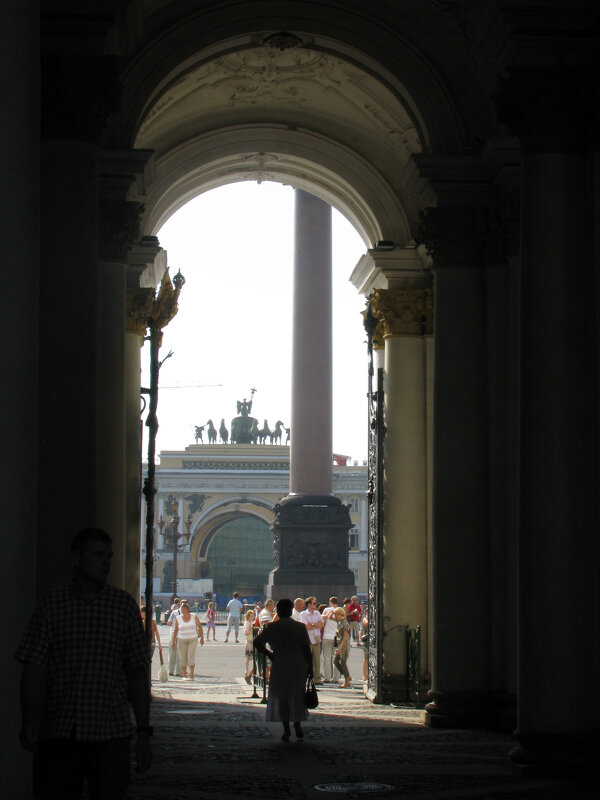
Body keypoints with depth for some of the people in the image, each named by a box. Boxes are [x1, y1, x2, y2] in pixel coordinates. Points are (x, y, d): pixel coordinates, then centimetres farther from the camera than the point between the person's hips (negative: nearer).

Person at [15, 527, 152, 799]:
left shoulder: (125, 605, 7)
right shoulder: (51, 605, 4)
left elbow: (137, 675, 7)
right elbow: (34, 670, 1)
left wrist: (143, 733, 3)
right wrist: (29, 722, -13)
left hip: (110, 735, 0)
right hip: (58, 733, 0)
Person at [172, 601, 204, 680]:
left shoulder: (194, 617, -3)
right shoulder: (178, 618, -2)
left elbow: (200, 626, 7)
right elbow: (175, 630, 5)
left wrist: (202, 637, 6)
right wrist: (173, 641, 3)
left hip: (193, 639, -1)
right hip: (181, 640, 1)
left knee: (191, 656, -11)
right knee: (182, 658, 0)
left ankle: (191, 676, -8)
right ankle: (184, 676, 11)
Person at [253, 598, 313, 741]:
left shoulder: (272, 628, 0)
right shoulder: (300, 627, -1)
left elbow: (257, 642, -3)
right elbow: (306, 649, -3)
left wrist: (270, 654, 7)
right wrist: (310, 668, 2)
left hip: (279, 666, 0)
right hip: (298, 666, 0)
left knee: (281, 698, 6)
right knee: (298, 696, 15)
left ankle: (286, 729, 1)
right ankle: (297, 724, 5)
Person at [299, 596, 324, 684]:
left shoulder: (317, 613, 15)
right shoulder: (303, 614, -2)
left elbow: (322, 624, 2)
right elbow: (306, 627, -13)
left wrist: (312, 624, -10)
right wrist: (317, 625, -3)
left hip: (316, 640, 5)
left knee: (317, 660, 4)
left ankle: (317, 678, 9)